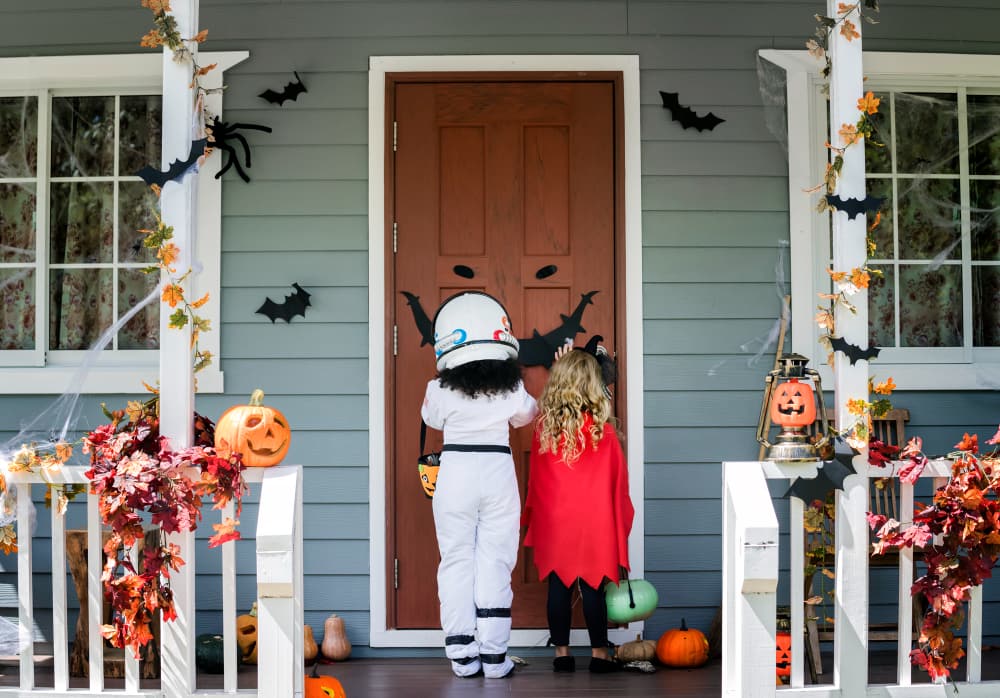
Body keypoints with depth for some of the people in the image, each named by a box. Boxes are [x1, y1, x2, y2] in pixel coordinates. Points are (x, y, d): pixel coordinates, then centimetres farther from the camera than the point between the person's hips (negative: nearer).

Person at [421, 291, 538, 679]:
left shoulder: (440, 391, -10)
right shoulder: (511, 389, -6)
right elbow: (524, 417, 14)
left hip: (454, 471, 0)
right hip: (498, 469, 1)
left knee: (456, 561, 7)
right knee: (494, 563, 5)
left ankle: (462, 656, 6)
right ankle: (493, 655, 3)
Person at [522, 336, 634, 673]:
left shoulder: (543, 426, -4)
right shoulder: (604, 432, -9)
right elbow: (618, 481, 0)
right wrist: (620, 520, 12)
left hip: (553, 521, 2)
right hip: (592, 522, -2)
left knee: (558, 585, 8)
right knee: (592, 587, 5)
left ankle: (562, 653, 13)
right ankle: (598, 653, 11)